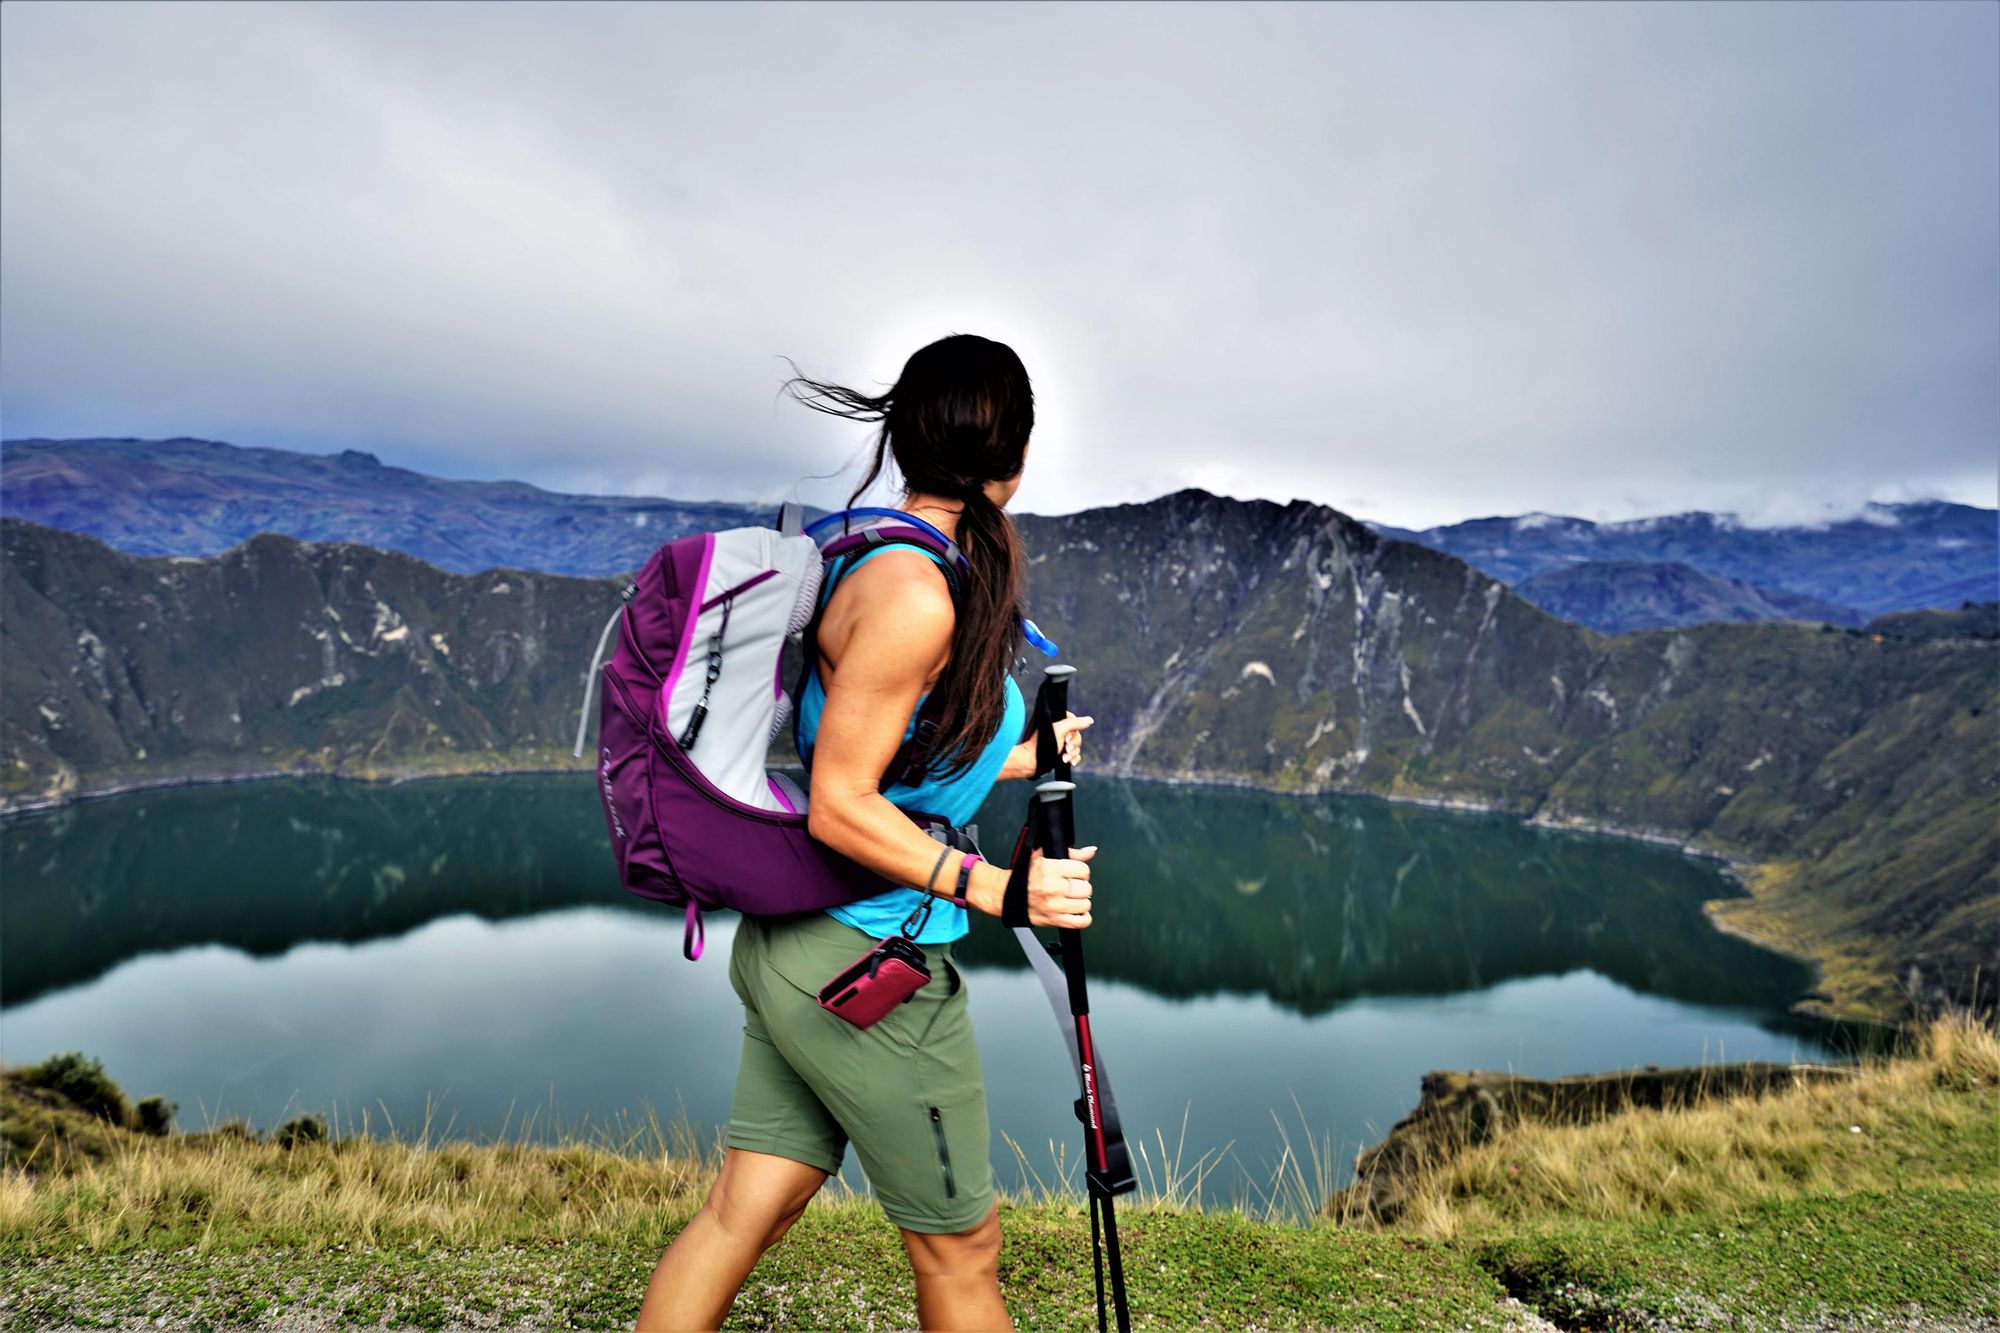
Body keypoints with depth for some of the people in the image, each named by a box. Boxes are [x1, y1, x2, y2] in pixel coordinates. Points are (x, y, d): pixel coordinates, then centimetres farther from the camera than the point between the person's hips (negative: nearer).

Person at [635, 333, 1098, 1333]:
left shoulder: (876, 565, 8)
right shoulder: (913, 595, -22)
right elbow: (840, 808, -21)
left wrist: (1013, 759, 22)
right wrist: (995, 885, -21)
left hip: (794, 947, 9)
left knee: (742, 1215, 18)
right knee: (959, 1252, 12)